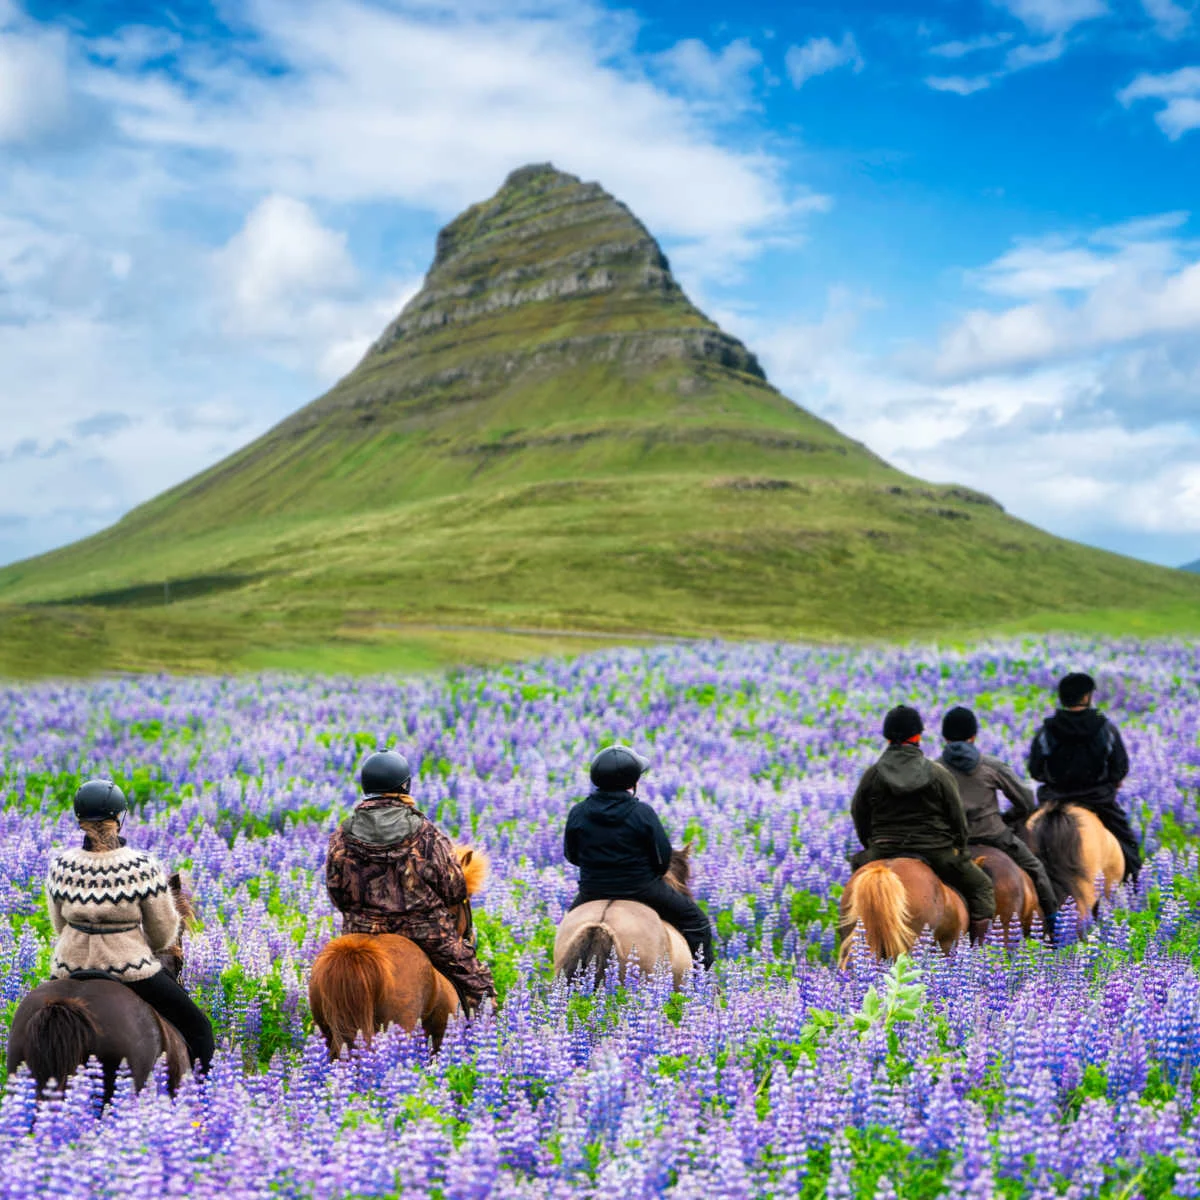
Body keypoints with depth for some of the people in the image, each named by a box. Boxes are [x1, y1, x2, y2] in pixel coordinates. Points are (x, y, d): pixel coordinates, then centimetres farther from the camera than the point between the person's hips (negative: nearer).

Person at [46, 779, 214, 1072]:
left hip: (71, 967, 4)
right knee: (197, 1026, 11)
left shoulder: (60, 866, -9)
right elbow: (164, 933, -7)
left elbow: (59, 925, 4)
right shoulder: (143, 867, -17)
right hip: (130, 969, -4)